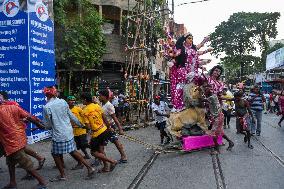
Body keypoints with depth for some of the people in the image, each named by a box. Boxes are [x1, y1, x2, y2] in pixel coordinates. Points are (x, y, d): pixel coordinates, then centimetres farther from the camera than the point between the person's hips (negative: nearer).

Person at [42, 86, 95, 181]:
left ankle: (62, 175, 26)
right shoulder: (63, 101, 2)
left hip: (58, 134, -6)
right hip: (69, 132, 6)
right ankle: (89, 168, 16)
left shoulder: (47, 107, -14)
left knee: (56, 154, 15)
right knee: (73, 151, 18)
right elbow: (71, 116, 9)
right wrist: (80, 124, 22)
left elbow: (47, 125, -6)